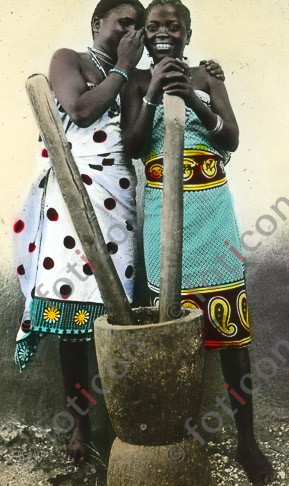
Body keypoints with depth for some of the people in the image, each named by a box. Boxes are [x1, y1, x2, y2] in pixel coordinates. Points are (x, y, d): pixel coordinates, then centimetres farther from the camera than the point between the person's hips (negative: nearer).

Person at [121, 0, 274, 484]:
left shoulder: (207, 78, 13)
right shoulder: (138, 82, 10)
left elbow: (231, 140, 1)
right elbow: (132, 148, -1)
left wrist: (194, 100, -14)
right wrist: (153, 93, -12)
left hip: (212, 207, 1)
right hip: (164, 211, -1)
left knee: (230, 318, 0)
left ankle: (246, 436, 10)